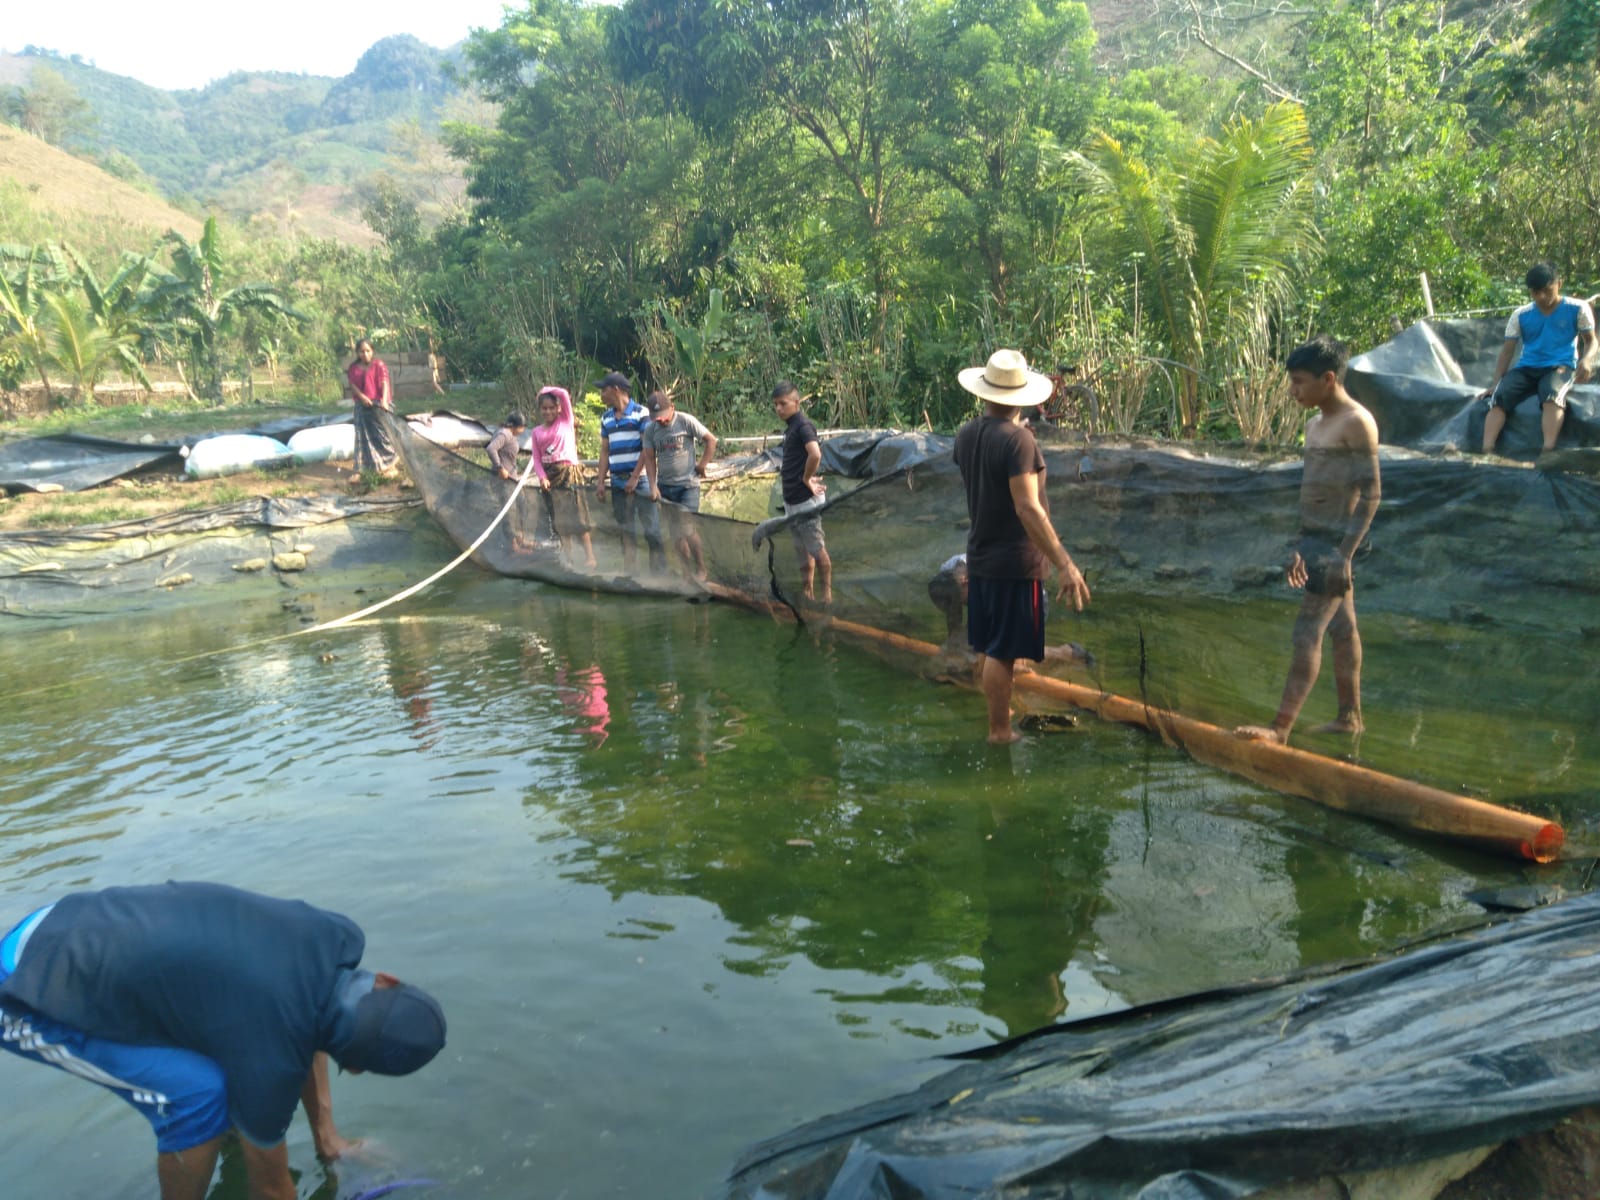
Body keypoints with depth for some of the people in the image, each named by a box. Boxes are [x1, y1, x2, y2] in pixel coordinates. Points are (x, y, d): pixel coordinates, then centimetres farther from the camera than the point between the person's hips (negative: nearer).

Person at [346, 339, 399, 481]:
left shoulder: (378, 365, -4)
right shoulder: (353, 368, 8)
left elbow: (385, 383, -15)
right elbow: (352, 384, 2)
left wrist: (384, 401, -31)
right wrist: (362, 396, -17)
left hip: (378, 405, -3)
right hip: (362, 406, 3)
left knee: (382, 435, 2)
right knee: (362, 437, 4)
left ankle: (391, 466, 13)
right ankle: (359, 470, 5)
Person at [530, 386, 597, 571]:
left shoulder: (566, 422, 2)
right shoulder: (537, 432, 11)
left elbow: (564, 394, -9)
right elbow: (537, 459, 6)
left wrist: (546, 391, 4)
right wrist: (542, 477, -9)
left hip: (568, 473, -4)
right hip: (550, 476, 4)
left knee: (577, 516, -9)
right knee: (558, 519, 7)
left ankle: (589, 556, -9)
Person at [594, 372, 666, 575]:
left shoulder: (641, 413, -5)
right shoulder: (606, 419, 14)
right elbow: (605, 451, 16)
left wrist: (635, 477, -14)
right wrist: (600, 481, 8)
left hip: (640, 480, -6)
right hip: (617, 482, 6)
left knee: (651, 528, -6)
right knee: (625, 530, 8)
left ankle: (658, 571, 0)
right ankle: (629, 573, 13)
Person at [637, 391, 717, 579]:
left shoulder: (686, 421, -8)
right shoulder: (650, 430, 3)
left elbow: (711, 440, -3)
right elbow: (649, 459, 4)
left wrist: (702, 465, -4)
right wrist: (653, 486, -5)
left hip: (688, 485, -5)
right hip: (664, 486, 5)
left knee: (687, 529, -11)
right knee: (676, 533, 7)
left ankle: (701, 569, 4)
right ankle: (689, 569, 18)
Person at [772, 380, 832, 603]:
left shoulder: (803, 425, -16)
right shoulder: (790, 427, 13)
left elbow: (815, 454, -33)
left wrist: (806, 479, -21)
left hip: (806, 500, -10)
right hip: (792, 499, 10)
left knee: (817, 549, -1)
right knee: (802, 551, 16)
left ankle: (827, 595, 7)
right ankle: (807, 594, 26)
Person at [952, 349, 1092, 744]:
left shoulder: (966, 436, 5)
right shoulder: (1017, 439, -19)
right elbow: (1028, 509, -25)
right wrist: (1065, 564, -23)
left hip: (979, 559, 8)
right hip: (1014, 563, -8)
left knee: (989, 648, 18)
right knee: (1002, 652, 2)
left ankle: (999, 715, 33)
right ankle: (999, 730, 12)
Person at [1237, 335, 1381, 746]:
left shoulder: (1356, 423, -12)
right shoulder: (1316, 425, 16)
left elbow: (1370, 494, -16)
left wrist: (1345, 553, -21)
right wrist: (1300, 547, 19)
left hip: (1336, 542, -9)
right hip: (1314, 540, 9)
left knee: (1308, 632, -12)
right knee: (1342, 630, 14)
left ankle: (1281, 728, -14)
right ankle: (1349, 716, 23)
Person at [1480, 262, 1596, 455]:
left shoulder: (1577, 309, 3)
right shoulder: (1520, 315, 8)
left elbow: (1591, 341, 7)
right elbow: (1507, 351, 8)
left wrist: (1586, 360, -16)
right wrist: (1495, 383, -2)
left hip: (1560, 367, -3)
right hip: (1526, 368, 3)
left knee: (1552, 393, -39)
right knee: (1499, 396, -29)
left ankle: (1548, 452, -52)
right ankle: (1487, 452, -42)